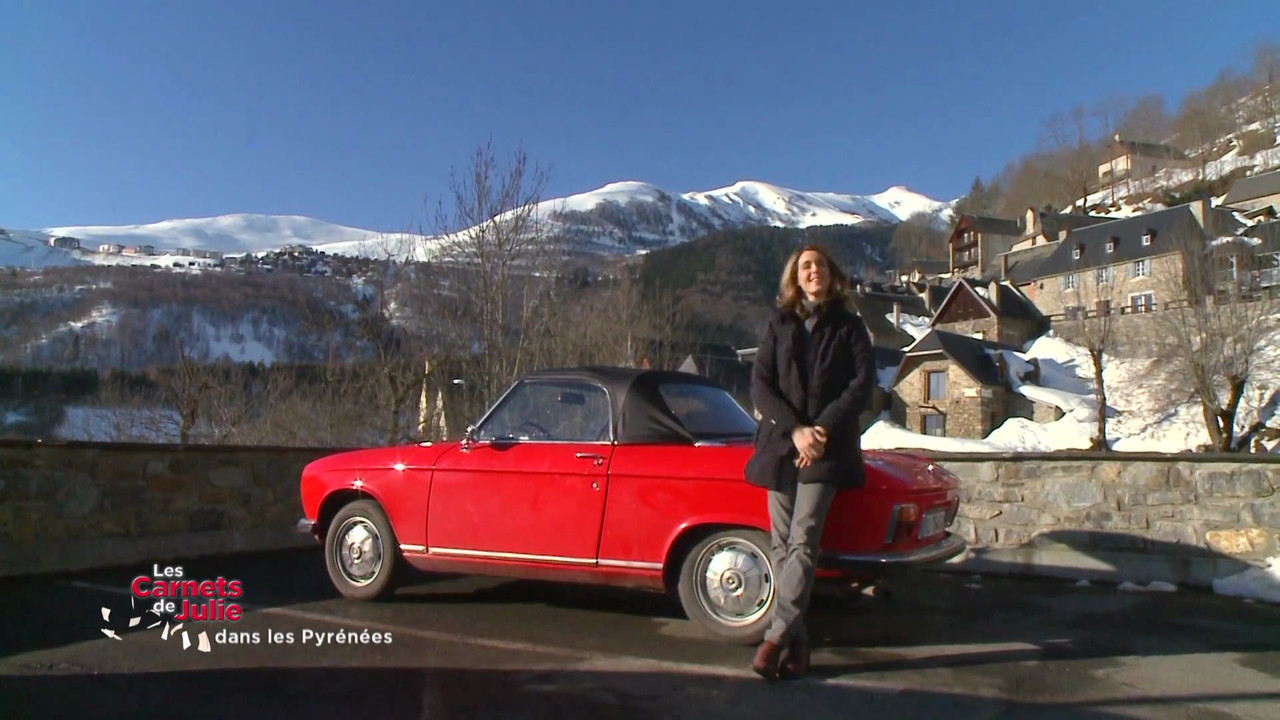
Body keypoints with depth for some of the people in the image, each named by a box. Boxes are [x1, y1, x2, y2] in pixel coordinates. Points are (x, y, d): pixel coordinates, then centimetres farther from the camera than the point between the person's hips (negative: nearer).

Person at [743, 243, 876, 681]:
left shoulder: (849, 327, 8)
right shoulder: (778, 325, 11)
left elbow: (863, 384, -2)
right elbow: (760, 386, 2)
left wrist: (823, 428, -14)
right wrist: (794, 430, -11)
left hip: (828, 448, -2)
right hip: (779, 444, 3)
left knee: (802, 542, -13)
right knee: (781, 545, 2)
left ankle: (777, 636, -13)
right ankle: (797, 640, 9)